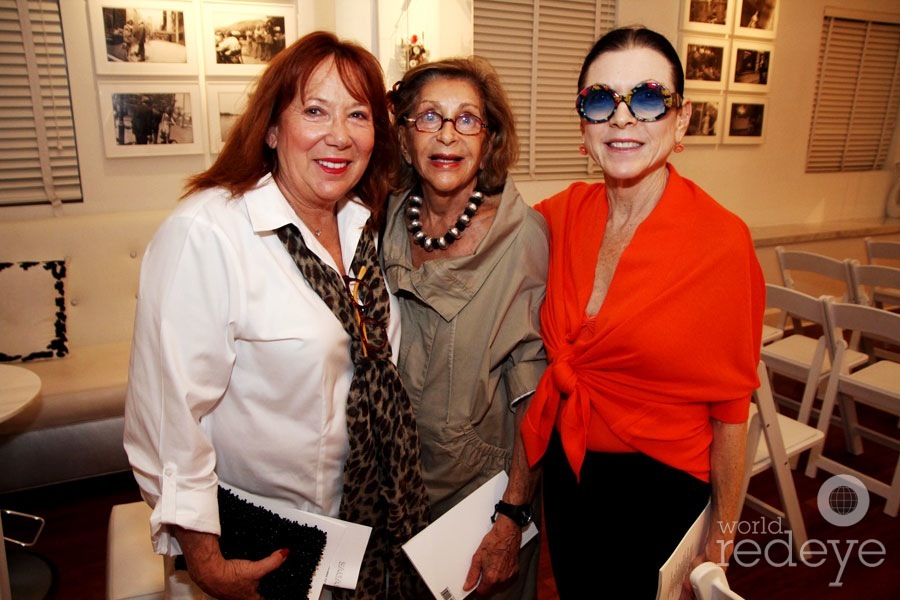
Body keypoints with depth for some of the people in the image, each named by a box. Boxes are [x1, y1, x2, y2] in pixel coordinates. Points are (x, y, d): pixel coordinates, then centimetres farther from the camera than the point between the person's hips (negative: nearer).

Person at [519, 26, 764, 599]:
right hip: (564, 470, 5)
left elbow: (731, 410, -13)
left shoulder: (723, 241, -20)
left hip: (658, 492, -4)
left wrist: (721, 538, -4)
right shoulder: (565, 212, -8)